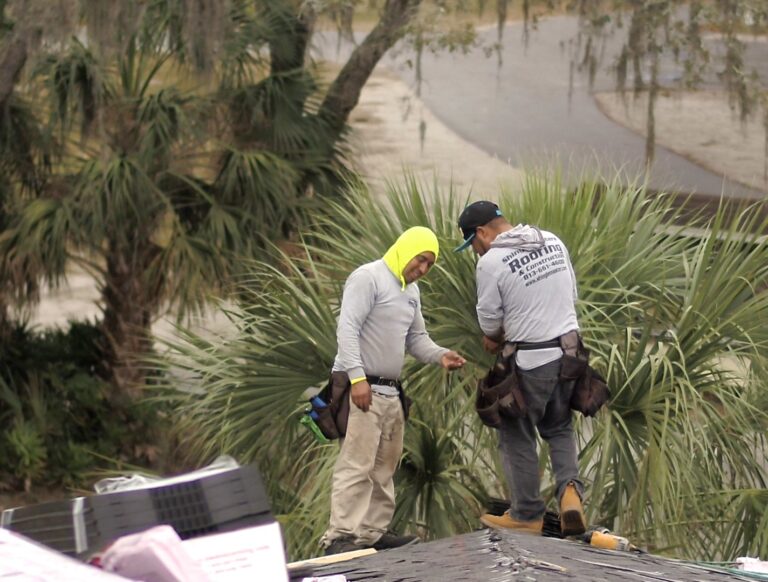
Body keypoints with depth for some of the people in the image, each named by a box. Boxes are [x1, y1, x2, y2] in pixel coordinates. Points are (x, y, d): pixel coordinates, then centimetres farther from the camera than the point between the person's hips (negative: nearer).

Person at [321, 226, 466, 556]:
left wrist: (440, 356, 0)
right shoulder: (368, 278, -9)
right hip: (361, 388, -9)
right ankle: (340, 537, -15)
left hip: (390, 391, 9)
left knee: (384, 467, 11)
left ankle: (373, 532, 17)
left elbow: (416, 339, 21)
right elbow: (347, 328, -17)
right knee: (356, 465, -14)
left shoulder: (411, 291, 19)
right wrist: (357, 377, -24)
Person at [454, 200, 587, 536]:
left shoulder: (491, 262, -14)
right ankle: (570, 489, -1)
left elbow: (489, 322, -7)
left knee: (518, 437, 10)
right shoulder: (553, 242, 5)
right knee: (559, 428, 21)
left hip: (530, 360, -6)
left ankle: (527, 515, 16)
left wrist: (495, 338, 16)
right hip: (569, 351, 6)